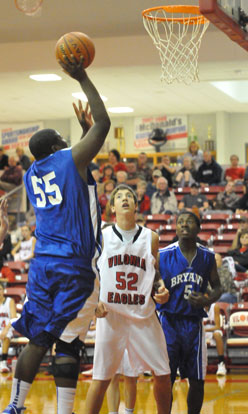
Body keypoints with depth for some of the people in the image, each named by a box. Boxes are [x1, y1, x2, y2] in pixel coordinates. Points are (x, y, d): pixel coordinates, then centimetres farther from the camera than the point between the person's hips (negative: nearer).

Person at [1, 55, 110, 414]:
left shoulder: (31, 175, 16)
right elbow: (103, 123, -4)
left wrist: (84, 127, 35)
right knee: (67, 344, -6)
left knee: (37, 340, 10)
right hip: (75, 265, -6)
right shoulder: (71, 159, -4)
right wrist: (82, 79, 2)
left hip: (42, 264, 6)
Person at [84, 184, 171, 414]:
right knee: (101, 378, -2)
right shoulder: (101, 236, 2)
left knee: (163, 375, 2)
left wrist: (161, 288, -3)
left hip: (144, 315, 2)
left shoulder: (150, 237, 7)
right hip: (110, 314, -2)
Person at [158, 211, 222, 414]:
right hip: (169, 321, -2)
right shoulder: (163, 255, -4)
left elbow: (217, 287, 13)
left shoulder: (207, 257, 4)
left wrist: (208, 300, -7)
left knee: (197, 381, 5)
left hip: (194, 322, 2)